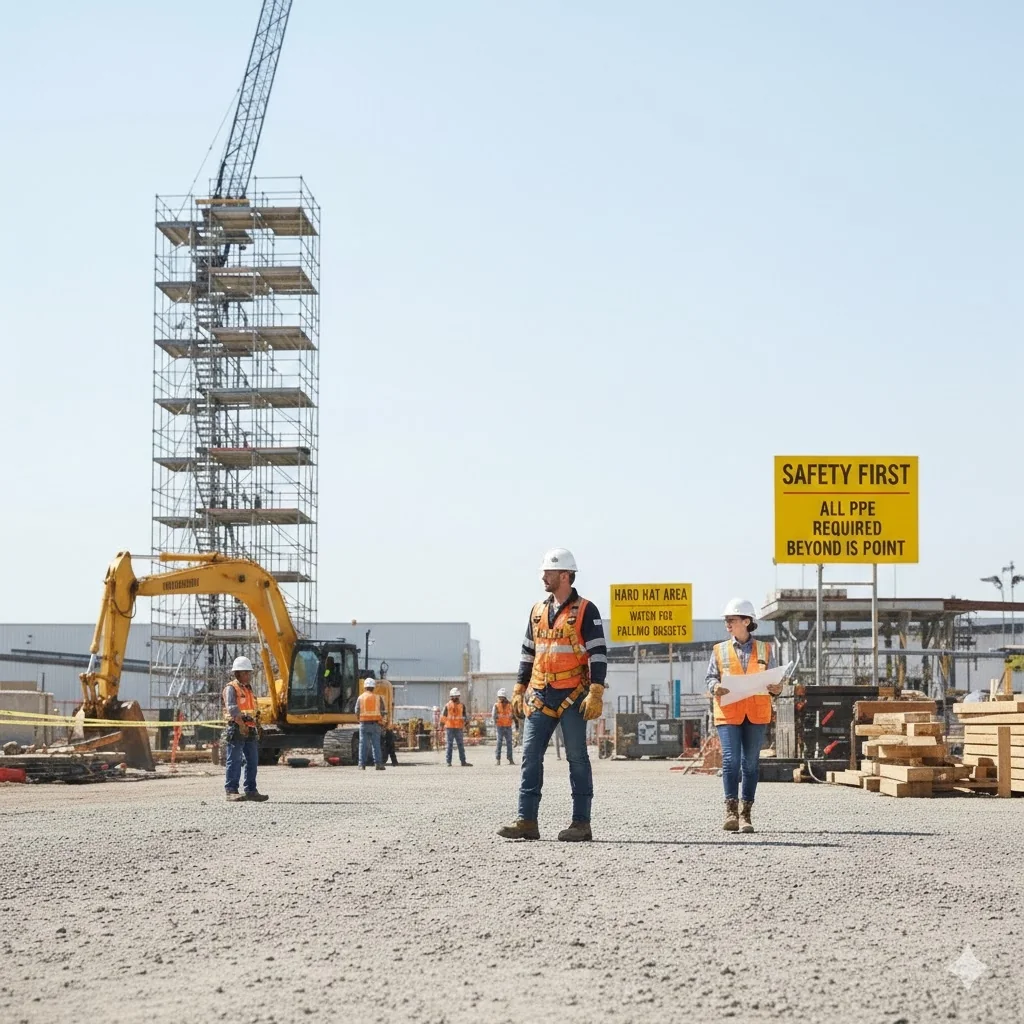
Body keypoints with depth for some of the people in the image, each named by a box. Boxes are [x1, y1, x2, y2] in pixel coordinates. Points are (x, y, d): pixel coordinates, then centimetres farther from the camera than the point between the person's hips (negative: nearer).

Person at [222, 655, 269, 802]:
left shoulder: (249, 689, 21)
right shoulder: (231, 688, -6)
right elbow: (232, 708, -17)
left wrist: (255, 729, 18)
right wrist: (241, 725, -22)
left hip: (250, 730, 8)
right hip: (236, 729, -8)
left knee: (252, 761, 8)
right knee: (234, 761, -7)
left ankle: (251, 791, 13)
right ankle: (231, 791, -7)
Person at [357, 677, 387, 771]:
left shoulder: (361, 697, 2)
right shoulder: (378, 698, 3)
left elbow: (357, 711, 0)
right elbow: (382, 711, 3)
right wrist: (381, 719, 18)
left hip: (364, 723, 0)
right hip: (375, 723, 0)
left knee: (363, 744, 3)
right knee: (376, 744, 2)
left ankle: (362, 764, 0)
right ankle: (378, 763, -3)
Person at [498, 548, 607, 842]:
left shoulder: (585, 610, -5)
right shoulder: (538, 610, 14)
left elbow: (598, 654, -8)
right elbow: (527, 652, 21)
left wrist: (595, 694, -15)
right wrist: (519, 689, 16)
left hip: (572, 697, -6)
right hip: (540, 697, 6)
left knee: (577, 759, -1)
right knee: (530, 757, 1)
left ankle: (581, 824, 3)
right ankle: (527, 821, 2)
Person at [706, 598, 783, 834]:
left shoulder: (764, 650, 11)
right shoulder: (719, 650, 11)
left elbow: (774, 678, 12)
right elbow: (710, 677, 9)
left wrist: (777, 688, -10)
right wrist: (715, 687, -13)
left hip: (757, 714, 1)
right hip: (728, 713, -1)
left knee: (750, 763, 3)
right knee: (730, 761, -12)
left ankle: (746, 815, 9)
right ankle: (731, 811, -6)